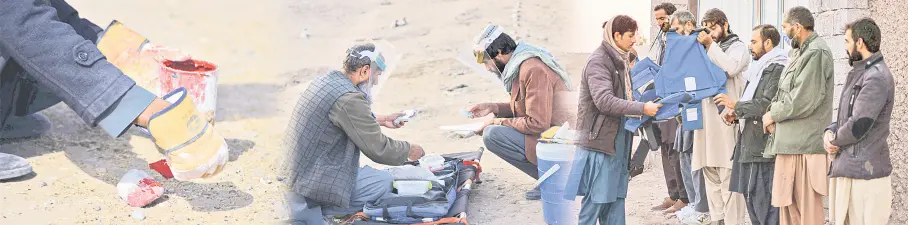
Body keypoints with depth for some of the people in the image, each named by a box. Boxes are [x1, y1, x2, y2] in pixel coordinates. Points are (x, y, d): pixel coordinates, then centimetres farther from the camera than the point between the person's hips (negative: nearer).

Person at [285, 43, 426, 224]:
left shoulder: (326, 79, 7)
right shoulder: (349, 98, -22)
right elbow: (378, 149, -16)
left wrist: (381, 121, 24)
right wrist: (410, 150, 1)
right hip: (315, 182, -10)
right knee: (385, 184, -2)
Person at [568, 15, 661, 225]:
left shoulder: (620, 60, 13)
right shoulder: (598, 62, -15)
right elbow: (605, 101, -25)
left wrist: (647, 103, 8)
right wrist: (642, 108, -26)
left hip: (618, 141, 9)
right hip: (600, 141, -9)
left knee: (616, 196, 11)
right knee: (596, 199, -3)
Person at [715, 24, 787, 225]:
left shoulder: (777, 69, -11)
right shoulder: (759, 69, 20)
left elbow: (766, 105, -22)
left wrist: (736, 105, -13)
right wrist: (735, 114, 6)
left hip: (764, 146, -10)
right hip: (750, 144, 10)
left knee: (764, 202, -9)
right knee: (752, 198, 14)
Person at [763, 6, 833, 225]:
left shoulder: (816, 53, -14)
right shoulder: (799, 52, 16)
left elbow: (804, 100, -20)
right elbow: (783, 92, 17)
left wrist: (773, 115, -8)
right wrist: (773, 112, -2)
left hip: (806, 143, -10)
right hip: (790, 141, 10)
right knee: (788, 205, 15)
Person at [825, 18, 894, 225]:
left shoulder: (876, 78, -15)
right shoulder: (859, 74, 18)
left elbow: (857, 127, -21)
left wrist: (834, 140, -3)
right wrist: (829, 132, 2)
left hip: (865, 172, -10)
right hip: (848, 169, 10)